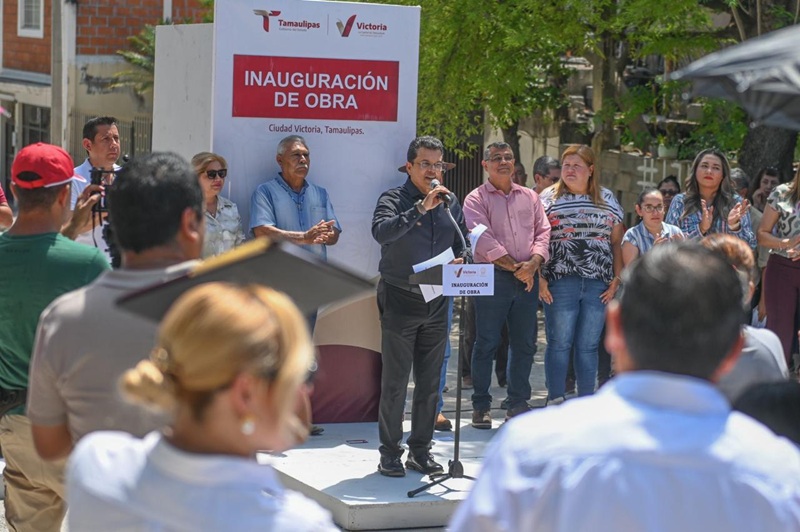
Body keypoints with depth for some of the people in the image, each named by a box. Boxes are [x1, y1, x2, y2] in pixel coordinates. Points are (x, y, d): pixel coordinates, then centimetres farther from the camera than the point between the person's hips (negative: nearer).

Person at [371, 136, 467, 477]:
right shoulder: (395, 199, -5)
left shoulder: (450, 202, 11)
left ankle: (421, 450, 19)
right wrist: (421, 208, -29)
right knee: (395, 382, -1)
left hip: (436, 303, 5)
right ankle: (390, 453, 7)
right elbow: (381, 231, -25)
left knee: (429, 383, 9)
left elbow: (463, 242, 22)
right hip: (400, 300, -5)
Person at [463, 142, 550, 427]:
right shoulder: (476, 199, 1)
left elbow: (543, 231, 9)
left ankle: (518, 403, 16)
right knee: (486, 343, -2)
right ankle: (481, 406, 6)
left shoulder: (529, 197, 16)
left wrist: (533, 263, -9)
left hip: (527, 278, 4)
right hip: (492, 276, -4)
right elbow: (484, 240, -10)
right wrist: (514, 267, -14)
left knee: (525, 343, 7)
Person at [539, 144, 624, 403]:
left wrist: (616, 279, 3)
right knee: (559, 343, -1)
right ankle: (556, 401, 6)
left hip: (598, 284, 2)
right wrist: (540, 278, -8)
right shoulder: (549, 198, 5)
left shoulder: (607, 199, 12)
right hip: (560, 283, -2)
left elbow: (617, 241, 12)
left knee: (588, 346, 6)